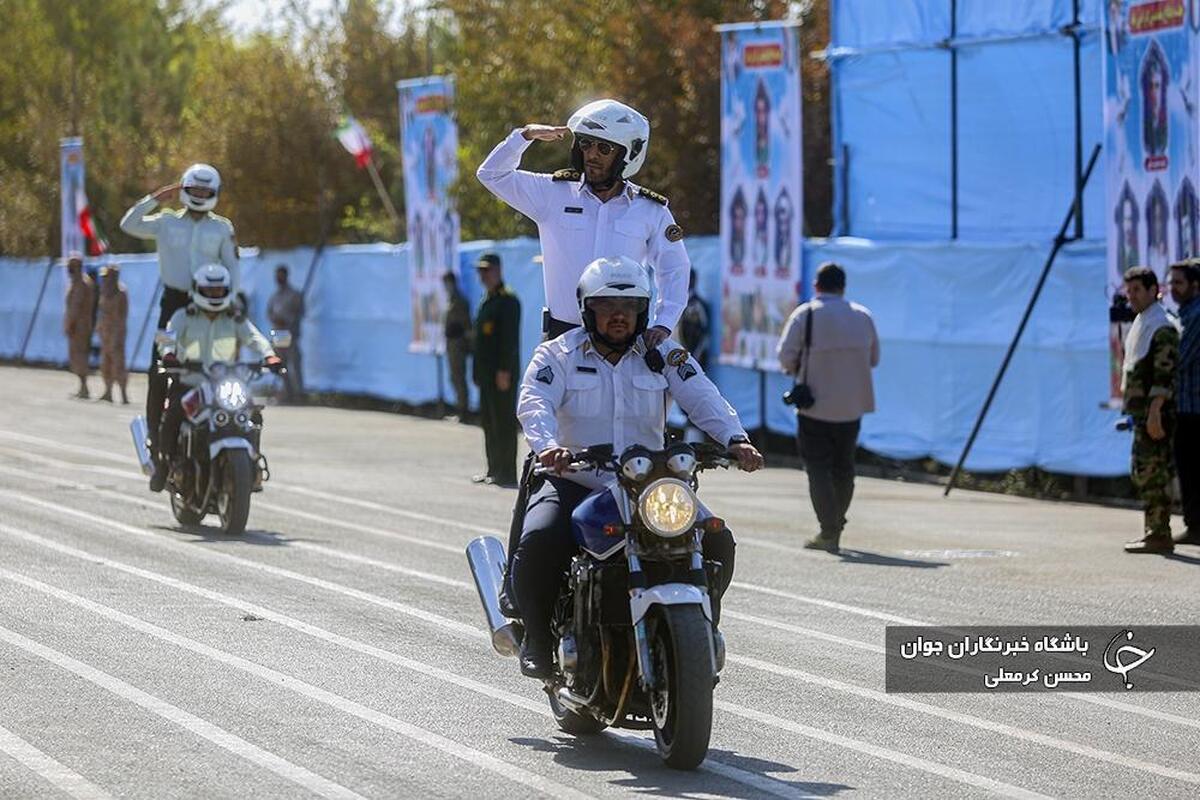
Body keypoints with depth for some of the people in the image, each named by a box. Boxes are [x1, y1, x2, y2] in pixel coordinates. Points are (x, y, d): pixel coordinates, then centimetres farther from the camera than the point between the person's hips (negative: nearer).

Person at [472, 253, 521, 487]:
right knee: (488, 422, 13)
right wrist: (478, 371, 19)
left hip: (502, 373, -10)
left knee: (504, 423, -7)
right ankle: (494, 470, 20)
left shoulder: (508, 300, -11)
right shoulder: (487, 301, 19)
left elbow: (510, 338, -17)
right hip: (487, 373, 10)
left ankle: (506, 474, -5)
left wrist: (504, 371, -22)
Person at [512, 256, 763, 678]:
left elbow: (702, 398, -7)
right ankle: (539, 638, -7)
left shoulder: (664, 355, 7)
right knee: (539, 542, -30)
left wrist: (735, 439, -27)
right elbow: (534, 402, -16)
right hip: (574, 482, -2)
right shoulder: (559, 354, 1)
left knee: (716, 543, -14)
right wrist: (547, 445, -38)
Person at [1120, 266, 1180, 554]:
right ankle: (1154, 530, 20)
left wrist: (1154, 413, -25)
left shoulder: (1162, 327, -14)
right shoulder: (1141, 323, 17)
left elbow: (1165, 374, -21)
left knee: (1150, 473, -10)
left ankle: (1158, 535, -8)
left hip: (1154, 412, -10)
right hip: (1142, 411, 10)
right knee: (1141, 473, 14)